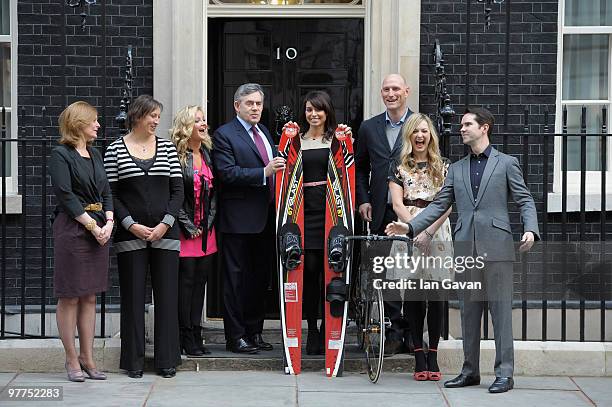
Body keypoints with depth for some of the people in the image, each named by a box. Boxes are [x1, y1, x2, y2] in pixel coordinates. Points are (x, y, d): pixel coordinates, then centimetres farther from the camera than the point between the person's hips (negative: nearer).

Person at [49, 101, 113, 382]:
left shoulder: (95, 155, 16)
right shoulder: (60, 155, -6)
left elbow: (106, 192, 14)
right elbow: (65, 195, -13)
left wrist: (109, 222, -2)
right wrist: (92, 226, -14)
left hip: (98, 229, 7)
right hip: (72, 229, -7)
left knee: (90, 297, 8)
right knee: (70, 297, -1)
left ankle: (87, 358, 12)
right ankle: (72, 359, 4)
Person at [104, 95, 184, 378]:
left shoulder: (167, 147, 7)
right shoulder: (115, 150, 1)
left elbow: (178, 190, 5)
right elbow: (111, 194, -1)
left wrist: (166, 223, -7)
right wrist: (131, 225, -11)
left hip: (165, 233, 2)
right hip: (130, 235, -2)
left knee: (167, 294, 2)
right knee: (133, 295, 2)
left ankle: (167, 359, 10)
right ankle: (133, 359, 10)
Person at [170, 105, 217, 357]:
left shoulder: (208, 154, 12)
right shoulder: (176, 156, -9)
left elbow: (214, 192, 12)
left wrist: (209, 220, 0)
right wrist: (188, 226, -12)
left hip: (206, 231, 6)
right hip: (185, 231, -6)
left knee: (200, 281, 7)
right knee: (186, 281, -5)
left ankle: (195, 335, 12)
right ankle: (186, 339, 0)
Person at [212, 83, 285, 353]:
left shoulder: (263, 132, 16)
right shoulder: (224, 135, -7)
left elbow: (275, 166, 24)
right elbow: (227, 173, -18)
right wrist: (264, 172, -24)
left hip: (266, 218, 7)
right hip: (239, 219, -7)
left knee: (260, 278, 12)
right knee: (237, 279, -1)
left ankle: (254, 332, 21)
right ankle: (235, 337, 4)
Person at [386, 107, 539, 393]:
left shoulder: (506, 163, 5)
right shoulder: (456, 169, 18)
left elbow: (525, 200, 1)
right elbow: (439, 205, 15)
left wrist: (530, 230, -16)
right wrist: (410, 227, 4)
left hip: (496, 248, -5)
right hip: (465, 249, 5)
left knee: (501, 310, -4)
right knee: (468, 312, 8)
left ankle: (504, 373, -1)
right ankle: (470, 371, 16)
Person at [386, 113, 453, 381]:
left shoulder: (443, 167, 10)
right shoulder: (399, 168, 11)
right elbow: (397, 204, 1)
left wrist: (429, 231, -12)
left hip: (437, 231, 0)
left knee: (436, 294, -3)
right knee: (413, 294, -2)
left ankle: (433, 356, 0)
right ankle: (419, 357, 1)